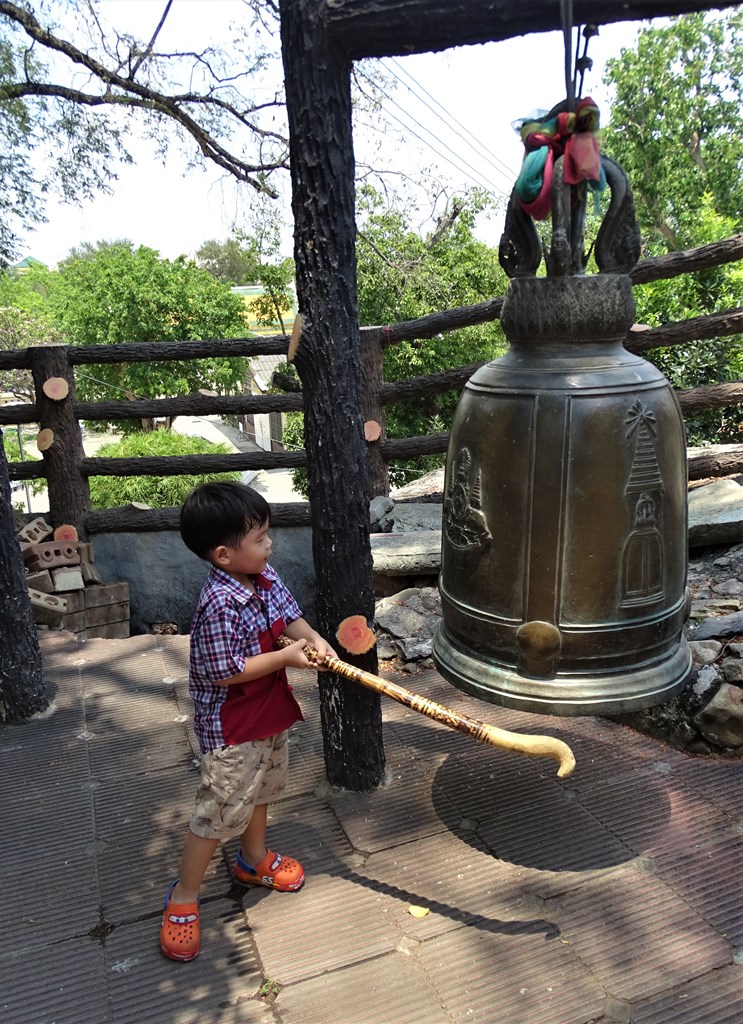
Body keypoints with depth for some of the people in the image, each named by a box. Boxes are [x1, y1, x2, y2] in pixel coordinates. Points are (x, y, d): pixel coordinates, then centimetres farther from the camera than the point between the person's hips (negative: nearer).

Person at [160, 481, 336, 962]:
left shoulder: (266, 577, -6)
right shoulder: (219, 605, -31)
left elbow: (289, 613, 6)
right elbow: (226, 671, -29)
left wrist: (313, 638, -15)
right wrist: (286, 656, -24)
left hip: (270, 714, 9)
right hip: (231, 728, -9)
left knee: (264, 787, 27)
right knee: (220, 810, 4)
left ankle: (254, 859, 51)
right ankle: (183, 898, 26)